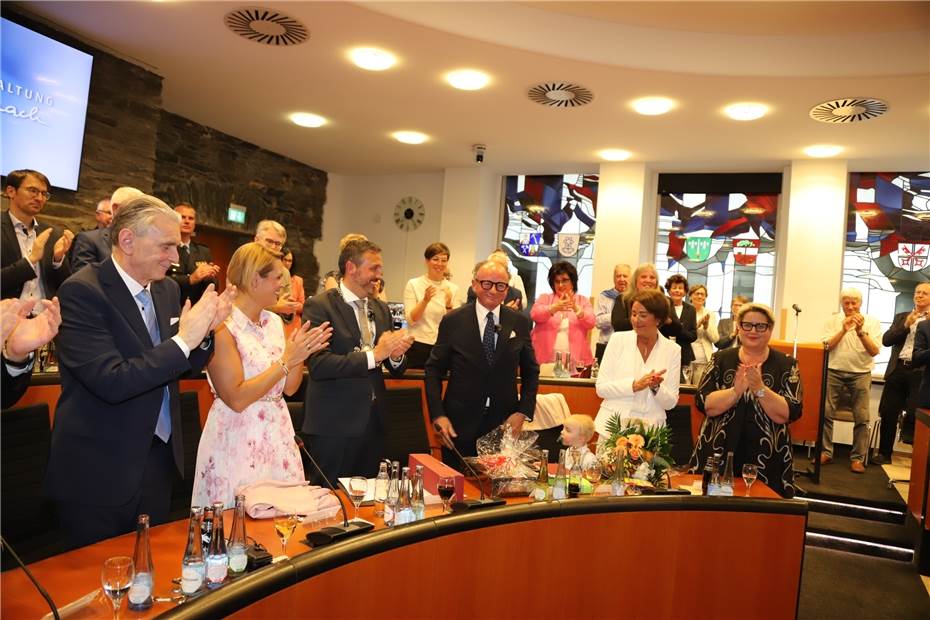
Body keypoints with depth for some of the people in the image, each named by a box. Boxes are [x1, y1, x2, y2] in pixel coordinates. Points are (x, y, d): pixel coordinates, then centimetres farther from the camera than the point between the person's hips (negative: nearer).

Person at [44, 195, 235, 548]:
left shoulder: (167, 289, 4)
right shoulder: (82, 291, -18)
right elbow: (111, 382, -27)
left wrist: (205, 330, -8)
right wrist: (183, 340, -25)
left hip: (160, 456, 7)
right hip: (100, 470, -7)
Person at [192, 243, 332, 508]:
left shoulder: (275, 322, 7)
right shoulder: (223, 327, -14)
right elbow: (237, 399, -20)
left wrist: (301, 353, -7)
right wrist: (286, 361, -19)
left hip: (278, 435, 7)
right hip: (238, 442, -6)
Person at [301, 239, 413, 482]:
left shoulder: (381, 308, 11)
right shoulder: (319, 306, -9)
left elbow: (397, 369, 13)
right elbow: (318, 364, -21)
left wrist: (396, 355, -10)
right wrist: (373, 355, -23)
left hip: (373, 423, 6)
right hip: (334, 425, -6)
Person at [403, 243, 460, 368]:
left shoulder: (453, 288, 4)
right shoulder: (413, 284, -2)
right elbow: (410, 320, -8)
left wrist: (449, 305, -16)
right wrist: (425, 300, -21)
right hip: (418, 346, -2)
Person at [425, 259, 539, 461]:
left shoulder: (520, 322, 2)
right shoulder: (453, 321, -3)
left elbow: (531, 371, 11)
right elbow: (434, 370, 1)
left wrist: (524, 412, 0)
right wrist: (438, 416, -8)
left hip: (504, 424, 1)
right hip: (459, 425, -1)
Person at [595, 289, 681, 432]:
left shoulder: (673, 350, 0)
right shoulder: (618, 339, -2)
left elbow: (671, 402, 2)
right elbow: (601, 387, -5)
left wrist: (656, 388, -17)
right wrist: (634, 385, -17)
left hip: (649, 430, 1)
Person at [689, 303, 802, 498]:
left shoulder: (786, 364, 1)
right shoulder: (721, 359, 3)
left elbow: (788, 414, -9)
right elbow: (703, 404, -7)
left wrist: (759, 388, -23)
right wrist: (736, 391, -22)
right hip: (717, 456, 1)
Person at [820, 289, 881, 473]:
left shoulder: (871, 322, 3)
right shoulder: (833, 321, 5)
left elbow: (874, 351, -6)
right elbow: (827, 346, -5)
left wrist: (860, 331, -18)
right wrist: (844, 330, -15)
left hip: (861, 373, 0)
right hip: (834, 372, 1)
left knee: (862, 418, -4)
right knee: (825, 412, -6)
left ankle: (858, 458, 5)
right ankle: (825, 452, 3)